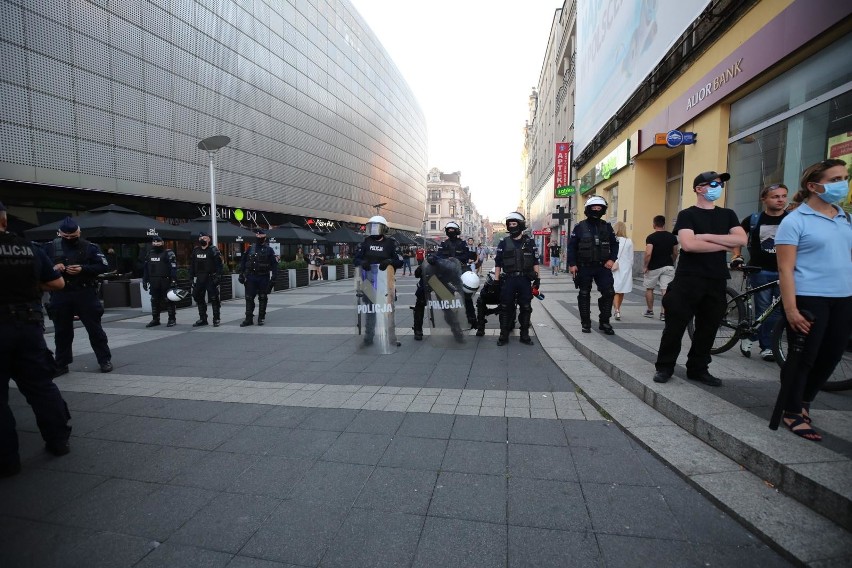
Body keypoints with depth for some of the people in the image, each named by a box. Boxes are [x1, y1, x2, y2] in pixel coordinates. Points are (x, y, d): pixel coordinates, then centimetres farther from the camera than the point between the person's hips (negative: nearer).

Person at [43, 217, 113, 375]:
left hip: (85, 294, -2)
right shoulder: (50, 247, 5)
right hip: (60, 295, 2)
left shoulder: (90, 247, 0)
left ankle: (105, 360, 14)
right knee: (62, 331, 11)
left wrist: (83, 269, -18)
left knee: (95, 328, 4)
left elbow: (104, 267, -4)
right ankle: (61, 364, 24)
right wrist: (53, 268, -14)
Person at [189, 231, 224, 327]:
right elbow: (192, 265, 16)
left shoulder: (213, 250, -4)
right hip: (199, 279, 6)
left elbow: (219, 264, -9)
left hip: (211, 278, -6)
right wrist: (191, 277, 11)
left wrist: (218, 276, -16)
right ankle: (202, 319, 21)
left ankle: (216, 319, 5)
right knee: (198, 298, 10)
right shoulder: (195, 251, 12)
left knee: (214, 299, -4)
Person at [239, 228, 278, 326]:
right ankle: (249, 319, 8)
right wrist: (241, 275, 4)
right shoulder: (250, 249, 7)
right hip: (251, 277, 2)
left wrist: (273, 278, -8)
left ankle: (261, 318, 16)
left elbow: (274, 265, -3)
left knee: (263, 298, 6)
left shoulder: (269, 250, -1)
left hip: (263, 278, -2)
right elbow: (243, 262, 11)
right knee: (249, 298, 2)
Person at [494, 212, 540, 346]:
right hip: (508, 279, -1)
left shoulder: (530, 242, 6)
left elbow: (535, 261, 9)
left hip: (525, 280, 1)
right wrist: (496, 280, -1)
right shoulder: (503, 242, 4)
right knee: (505, 308, 2)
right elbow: (497, 263, 4)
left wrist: (537, 277, 2)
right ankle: (504, 335, 10)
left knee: (526, 308, 6)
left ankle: (525, 335, 17)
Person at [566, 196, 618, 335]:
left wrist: (612, 259, -3)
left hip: (603, 266, 3)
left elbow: (614, 244, 12)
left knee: (609, 292, -4)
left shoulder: (607, 227, 8)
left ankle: (604, 322, 10)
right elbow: (571, 246, -3)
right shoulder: (580, 227, -2)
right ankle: (586, 323, 16)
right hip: (584, 267, -2)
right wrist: (572, 264, -10)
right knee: (584, 295, 5)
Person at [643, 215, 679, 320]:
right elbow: (675, 254, 10)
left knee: (649, 289, 13)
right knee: (665, 290, 1)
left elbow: (648, 253, -21)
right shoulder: (672, 237, 4)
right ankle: (663, 313, -2)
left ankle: (650, 311, 20)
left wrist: (645, 267, -11)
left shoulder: (651, 237, -12)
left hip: (653, 267, -3)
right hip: (668, 266, 3)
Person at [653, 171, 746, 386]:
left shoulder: (727, 214, 14)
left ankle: (698, 369, 21)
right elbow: (688, 245, -17)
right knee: (675, 325, -2)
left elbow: (741, 239, -2)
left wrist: (707, 236, -11)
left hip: (716, 280, 5)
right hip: (688, 279, -5)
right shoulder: (687, 215, 0)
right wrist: (723, 245, -6)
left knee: (708, 328, 9)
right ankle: (664, 367, 9)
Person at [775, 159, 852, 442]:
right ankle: (792, 413, 16)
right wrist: (790, 308, -19)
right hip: (809, 300, -7)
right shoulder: (795, 221, -9)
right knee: (803, 359, 1)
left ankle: (805, 401, 32)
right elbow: (785, 268, -13)